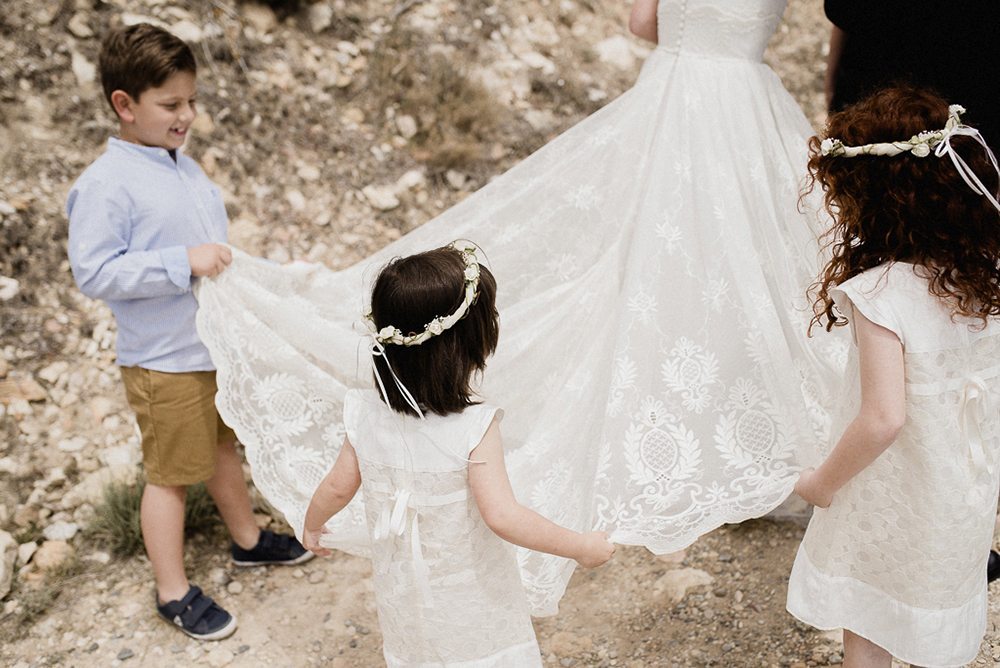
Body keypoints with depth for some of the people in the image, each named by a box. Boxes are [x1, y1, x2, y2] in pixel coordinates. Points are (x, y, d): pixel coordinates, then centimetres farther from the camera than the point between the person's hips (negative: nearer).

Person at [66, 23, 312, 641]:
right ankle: (174, 592, 23)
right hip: (166, 361, -7)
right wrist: (183, 263, -28)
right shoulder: (106, 185, -20)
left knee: (224, 447, 24)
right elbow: (94, 272, -24)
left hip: (221, 345, 8)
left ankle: (248, 539, 44)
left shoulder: (185, 166, 6)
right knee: (171, 474, 6)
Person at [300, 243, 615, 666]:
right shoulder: (475, 428, -29)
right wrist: (581, 547, -21)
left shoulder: (365, 415, -14)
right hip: (473, 600, -4)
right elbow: (502, 516, -32)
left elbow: (337, 488, -2)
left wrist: (312, 525, 19)